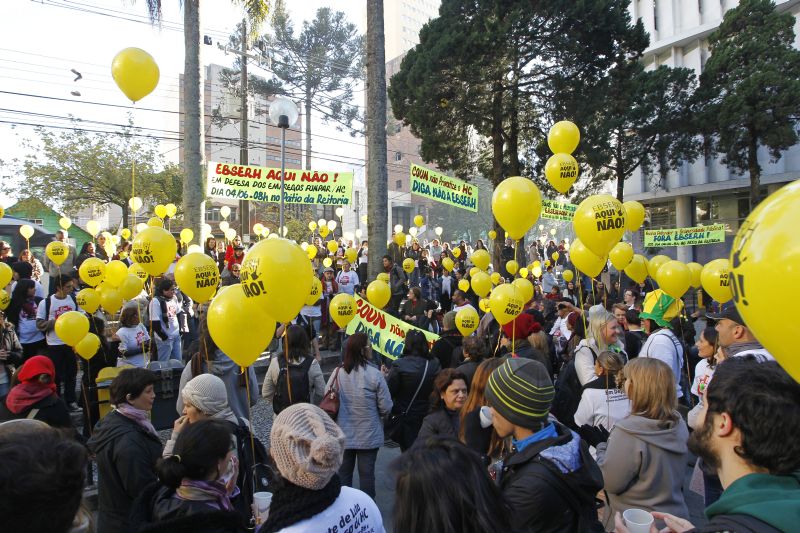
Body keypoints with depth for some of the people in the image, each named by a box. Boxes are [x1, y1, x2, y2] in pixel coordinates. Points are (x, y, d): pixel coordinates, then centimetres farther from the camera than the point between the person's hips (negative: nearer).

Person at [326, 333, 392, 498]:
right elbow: (386, 407, -13)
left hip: (342, 435, 3)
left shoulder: (337, 373, -11)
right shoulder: (375, 374, -19)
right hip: (369, 436, -2)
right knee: (367, 474, 14)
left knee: (343, 472, 19)